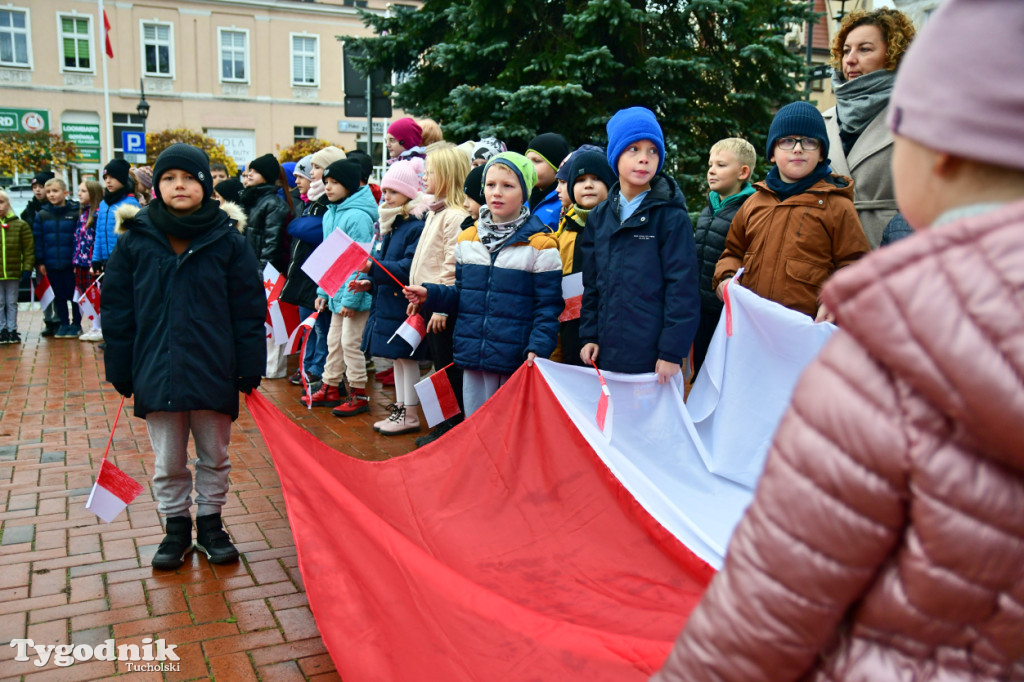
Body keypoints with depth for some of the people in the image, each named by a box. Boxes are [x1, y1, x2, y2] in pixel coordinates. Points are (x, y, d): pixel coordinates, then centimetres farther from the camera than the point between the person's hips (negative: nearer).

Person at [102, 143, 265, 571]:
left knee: (214, 457, 14)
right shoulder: (135, 240, 0)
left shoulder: (228, 239, -4)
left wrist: (250, 369, -7)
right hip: (157, 372, 1)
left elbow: (249, 310, -4)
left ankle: (211, 524, 31)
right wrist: (121, 372, 1)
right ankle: (177, 527, 31)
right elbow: (117, 312, 3)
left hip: (214, 373, -1)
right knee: (168, 463, 14)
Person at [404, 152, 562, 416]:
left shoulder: (539, 244, -6)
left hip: (516, 363, -5)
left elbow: (548, 306, -7)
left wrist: (538, 348, -18)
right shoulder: (467, 239, 9)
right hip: (472, 358, 5)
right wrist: (430, 294, -1)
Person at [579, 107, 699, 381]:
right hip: (608, 354, 5)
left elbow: (682, 285, -9)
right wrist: (589, 335, 9)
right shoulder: (598, 217, 11)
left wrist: (672, 352, -12)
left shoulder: (671, 216, -5)